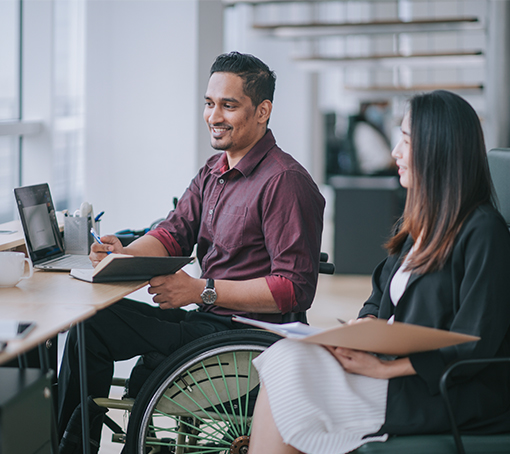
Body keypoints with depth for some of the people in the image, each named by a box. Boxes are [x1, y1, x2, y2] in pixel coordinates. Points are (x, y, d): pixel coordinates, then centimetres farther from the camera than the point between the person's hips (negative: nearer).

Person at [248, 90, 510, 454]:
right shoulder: (418, 223, 16)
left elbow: (471, 348, -17)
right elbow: (379, 300, 20)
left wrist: (383, 369, -18)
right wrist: (363, 327, -4)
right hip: (395, 364, 8)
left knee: (288, 369, -19)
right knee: (286, 357, -14)